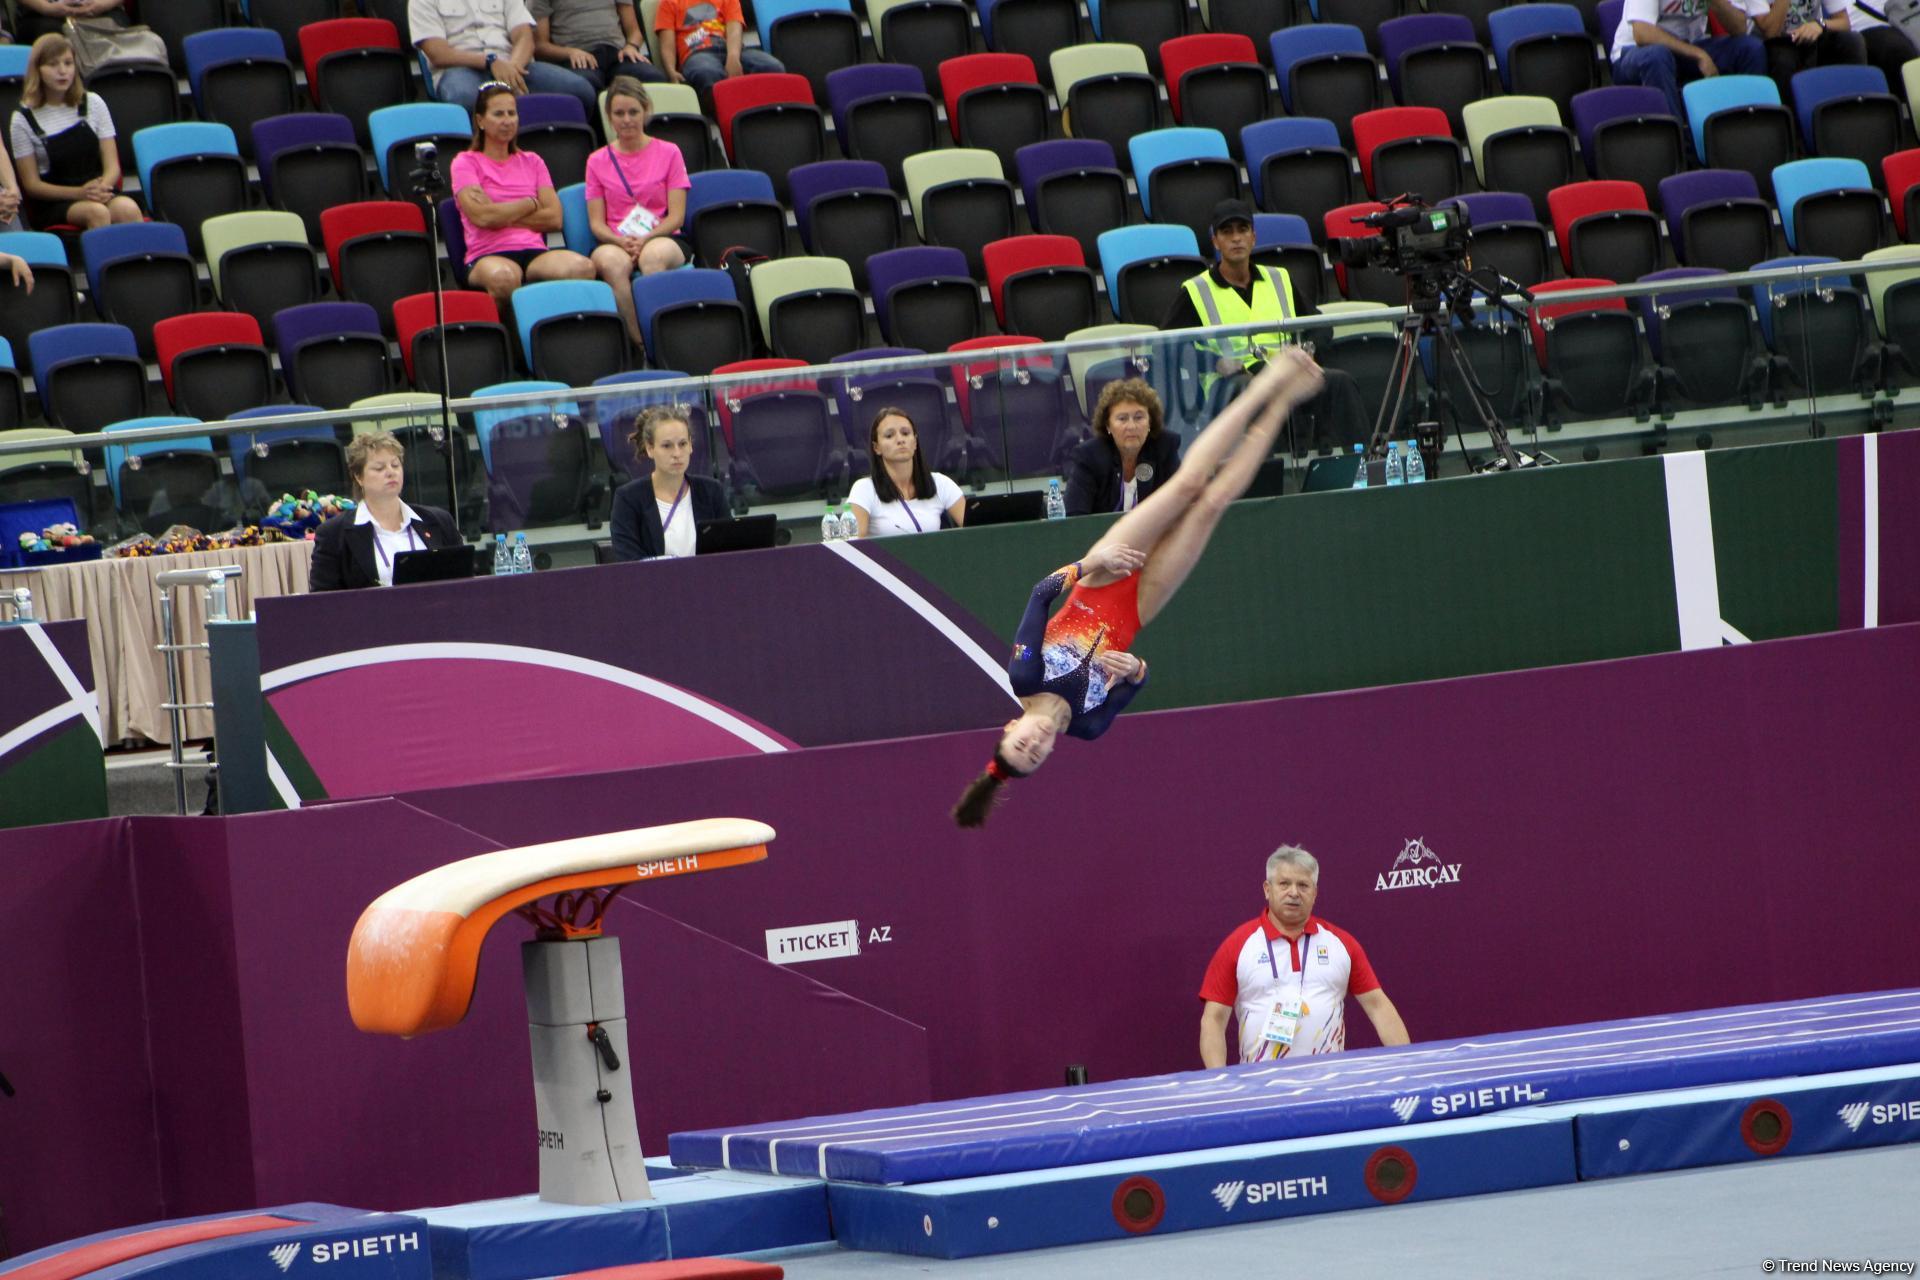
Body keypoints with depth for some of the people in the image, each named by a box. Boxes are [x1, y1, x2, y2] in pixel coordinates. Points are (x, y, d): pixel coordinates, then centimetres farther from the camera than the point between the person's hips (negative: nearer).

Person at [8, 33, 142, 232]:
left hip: (98, 192, 2)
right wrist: (79, 193, -17)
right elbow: (32, 185, -1)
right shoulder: (24, 120, 2)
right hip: (53, 204, -2)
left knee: (128, 208, -33)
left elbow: (112, 166, 7)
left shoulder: (93, 104, 11)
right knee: (96, 212, -36)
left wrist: (102, 188, -17)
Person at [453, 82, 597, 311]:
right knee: (503, 277, -42)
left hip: (534, 251, 4)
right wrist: (531, 204, 5)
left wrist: (503, 215, -2)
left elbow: (554, 218, 9)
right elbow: (482, 216, -7)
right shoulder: (466, 162, 10)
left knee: (581, 268, -31)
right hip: (488, 255, -4)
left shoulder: (532, 162, 23)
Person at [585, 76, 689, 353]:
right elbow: (596, 222, 9)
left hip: (661, 238, -1)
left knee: (653, 255, -39)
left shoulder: (668, 153, 11)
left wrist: (646, 239, -15)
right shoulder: (597, 161, 15)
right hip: (615, 242, 1)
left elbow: (676, 216, 4)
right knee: (614, 262, -37)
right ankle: (638, 343, -36)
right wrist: (622, 241, -13)